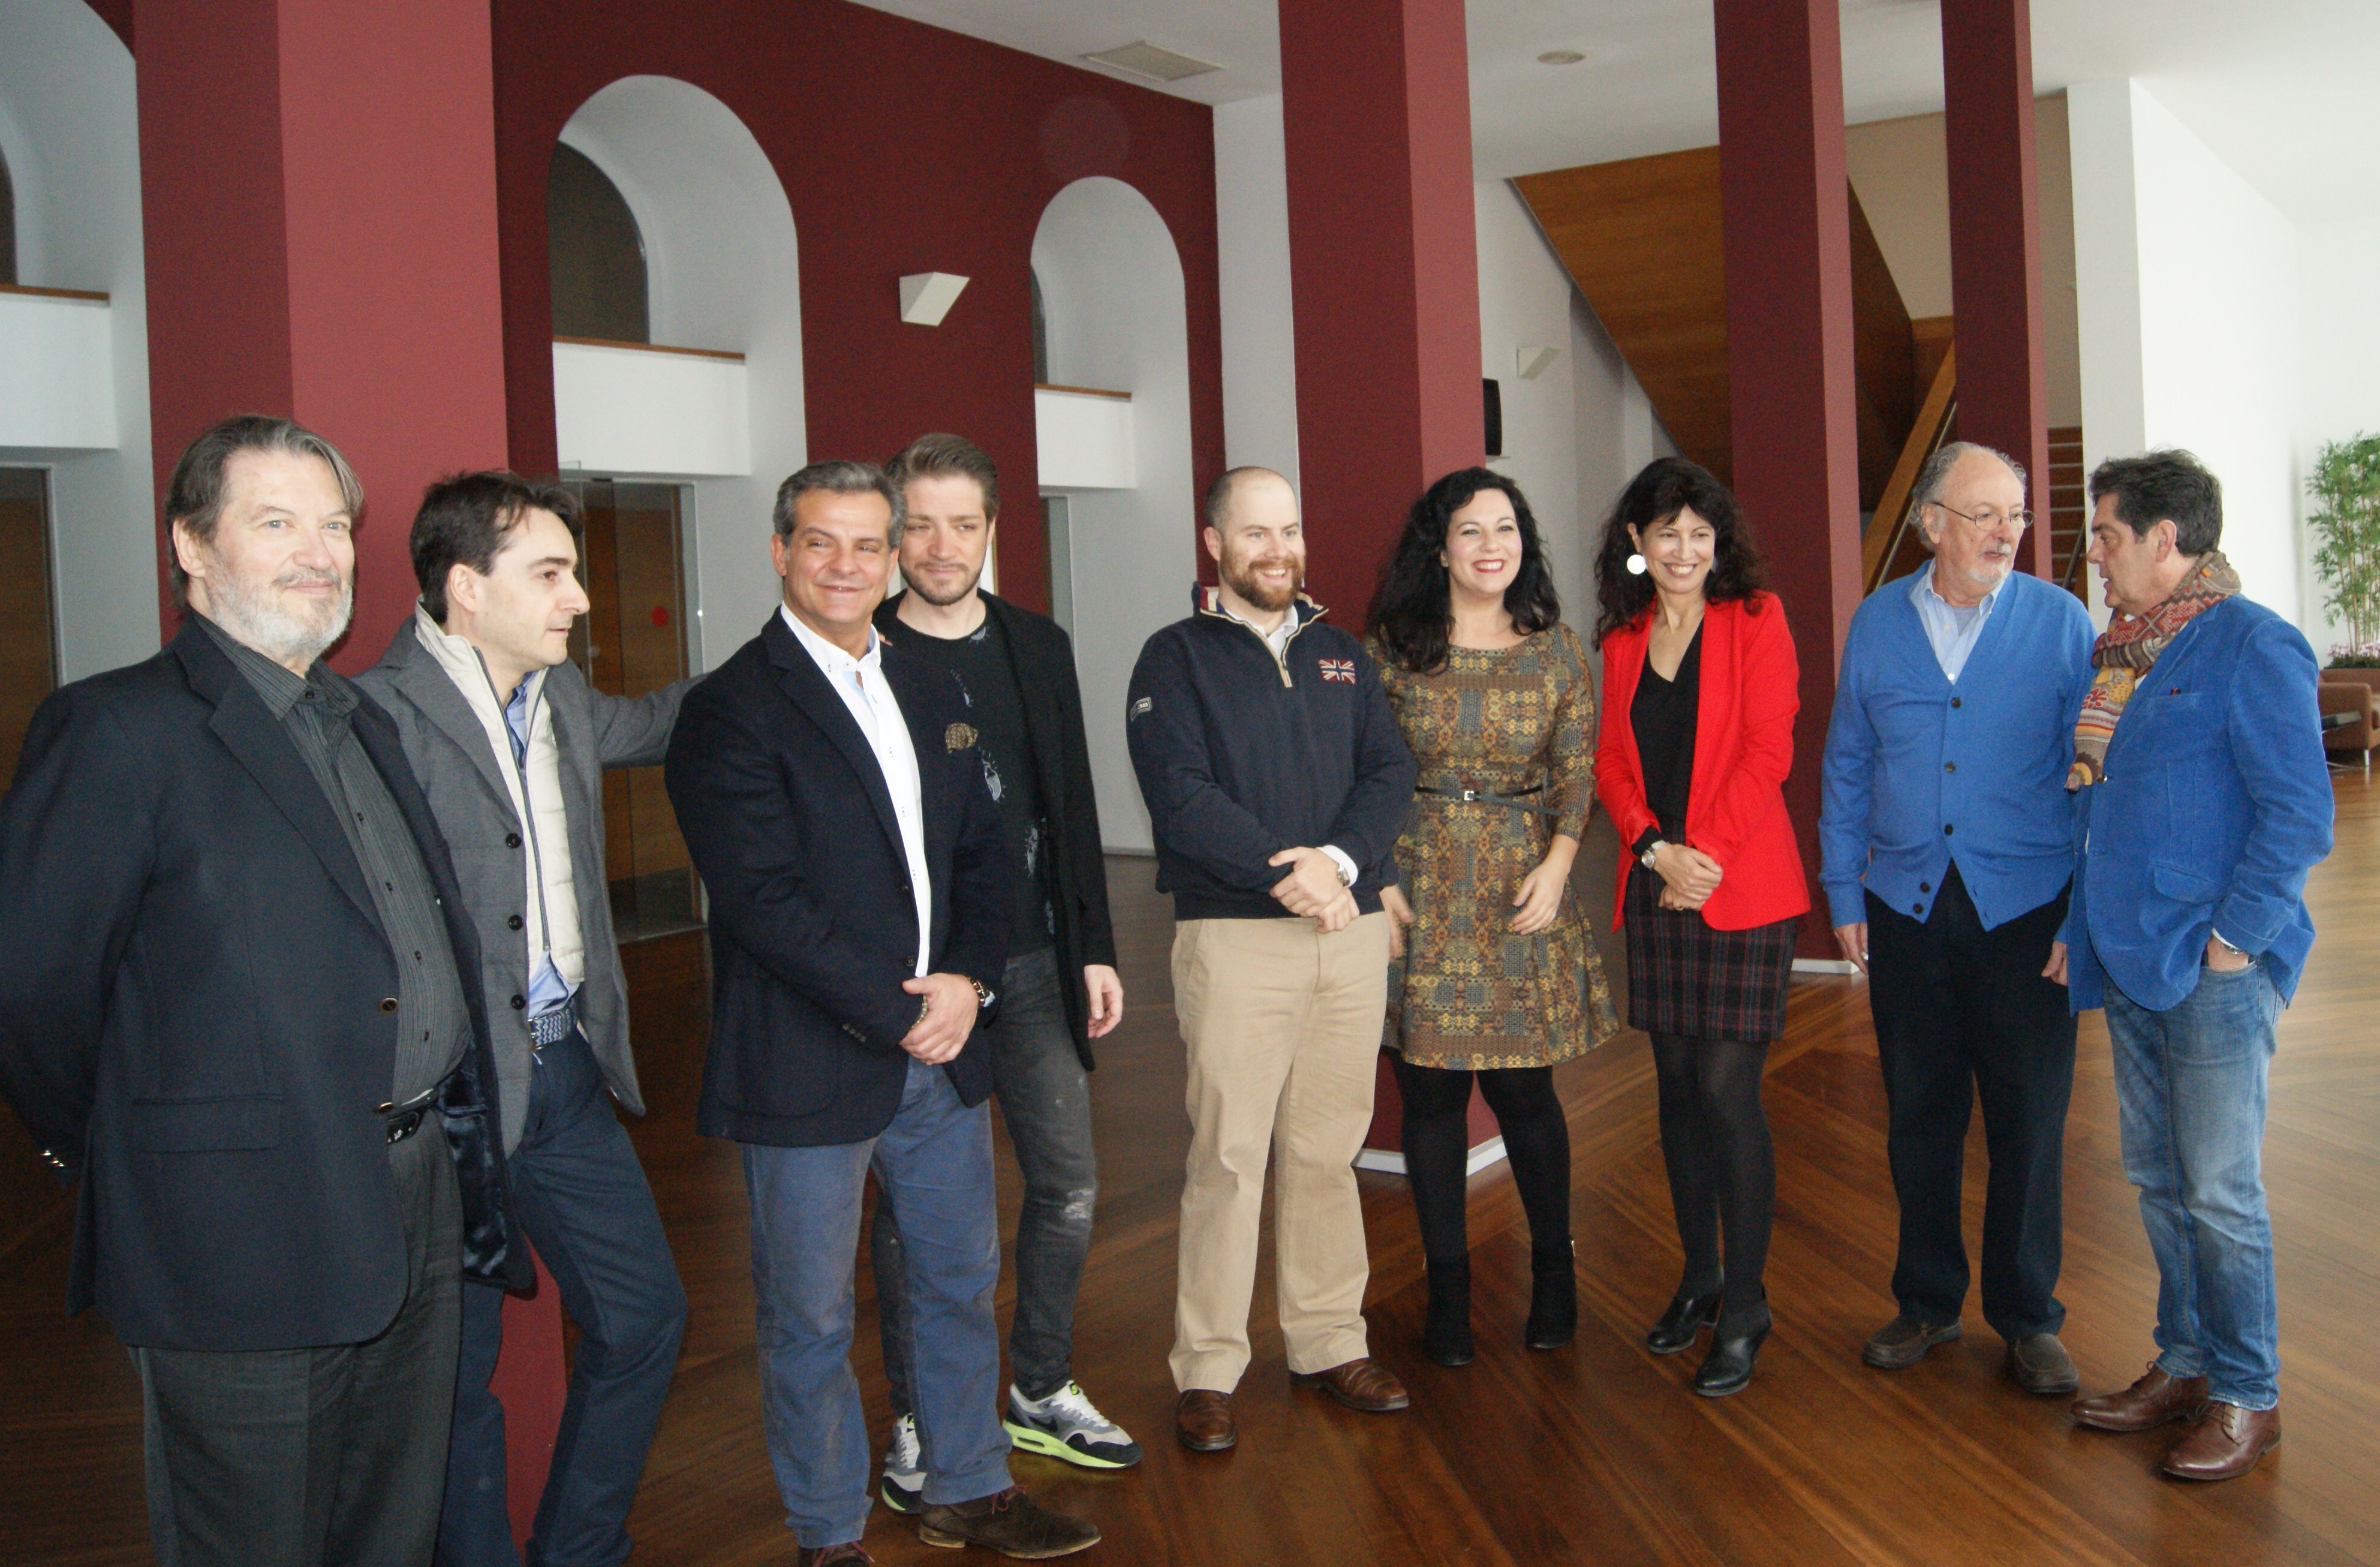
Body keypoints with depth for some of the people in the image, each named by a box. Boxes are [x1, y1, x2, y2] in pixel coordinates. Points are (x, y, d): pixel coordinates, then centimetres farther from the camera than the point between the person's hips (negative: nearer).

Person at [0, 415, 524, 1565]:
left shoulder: (363, 726, 14)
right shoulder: (118, 731, -12)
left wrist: (463, 1156, 13)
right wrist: (108, 1151, -2)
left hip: (419, 1213, 7)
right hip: (247, 1249, -7)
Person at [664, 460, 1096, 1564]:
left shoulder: (930, 695, 12)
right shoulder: (731, 709, -10)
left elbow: (982, 853, 12)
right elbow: (764, 898, -18)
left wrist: (967, 981, -5)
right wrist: (893, 1014, -17)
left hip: (942, 1053, 7)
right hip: (810, 1067, -6)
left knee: (962, 1281, 18)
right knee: (810, 1319, 7)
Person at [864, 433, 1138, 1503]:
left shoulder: (1038, 647, 9)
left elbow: (1073, 808, 12)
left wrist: (1093, 950, 9)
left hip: (1030, 966, 4)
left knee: (1069, 1184, 9)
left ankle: (1042, 1392, 28)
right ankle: (917, 1419, 23)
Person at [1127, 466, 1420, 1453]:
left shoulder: (1342, 655, 16)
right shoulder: (1177, 658, 2)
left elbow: (1390, 772, 6)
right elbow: (1181, 794, -11)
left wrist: (1340, 860, -12)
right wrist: (1283, 875, -17)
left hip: (1351, 927, 4)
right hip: (1233, 933, -4)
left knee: (1328, 1149, 9)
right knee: (1228, 1156, -3)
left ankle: (1328, 1342, 22)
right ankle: (1207, 1371, 6)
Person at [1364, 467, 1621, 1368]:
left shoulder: (1556, 650, 5)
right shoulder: (1392, 649, 2)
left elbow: (1579, 773, 3)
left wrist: (1557, 865, -11)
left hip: (1523, 886, 0)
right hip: (1420, 885, 0)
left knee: (1522, 1089, 3)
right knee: (1430, 1093, 4)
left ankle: (1553, 1272, 24)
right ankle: (1447, 1289, 17)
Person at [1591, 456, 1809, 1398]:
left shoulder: (1755, 620, -1)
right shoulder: (1622, 639, 12)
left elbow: (1768, 750, -8)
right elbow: (1611, 763, 8)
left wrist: (1708, 852, -15)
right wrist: (1657, 850, -8)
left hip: (1742, 886, -5)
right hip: (1656, 884, 5)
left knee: (1726, 1088, -7)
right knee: (1678, 1083, 10)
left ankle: (1744, 1308, 4)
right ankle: (1699, 1279, 23)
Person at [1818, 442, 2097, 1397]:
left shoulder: (2060, 622, -2)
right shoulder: (1878, 622, 5)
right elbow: (1846, 765, 10)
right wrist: (1844, 894, 6)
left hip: (2026, 907, -2)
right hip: (1908, 909, 2)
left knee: (2029, 1121, 4)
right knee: (1918, 1118, 11)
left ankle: (2027, 1317, 21)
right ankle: (1928, 1301, 27)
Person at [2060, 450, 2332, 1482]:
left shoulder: (2250, 644, -12)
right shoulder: (2115, 649, 13)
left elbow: (2298, 812, -15)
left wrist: (2230, 939, -16)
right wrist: (2080, 926, 15)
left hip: (2213, 969, -8)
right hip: (2131, 962, 8)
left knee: (2219, 1189, 0)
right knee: (2156, 1176, 15)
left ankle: (2247, 1396, 15)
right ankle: (2186, 1363, 29)